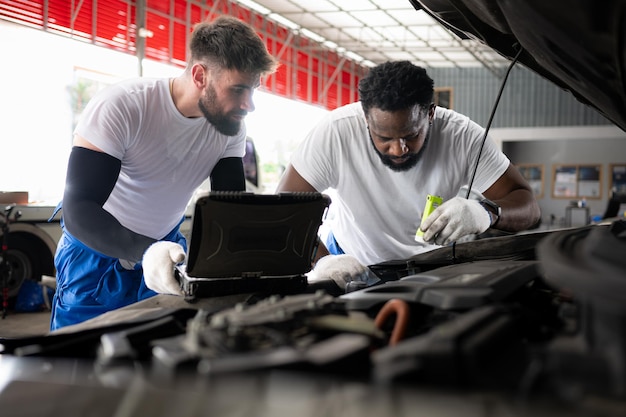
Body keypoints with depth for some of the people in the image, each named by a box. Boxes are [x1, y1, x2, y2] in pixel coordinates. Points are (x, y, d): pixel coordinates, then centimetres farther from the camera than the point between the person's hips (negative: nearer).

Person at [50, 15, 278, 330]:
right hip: (98, 256, -4)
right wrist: (145, 252, -53)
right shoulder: (119, 107, -29)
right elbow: (78, 211, -35)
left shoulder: (232, 128, -12)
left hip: (167, 249, 4)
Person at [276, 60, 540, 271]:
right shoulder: (336, 132, -26)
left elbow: (528, 205, -20)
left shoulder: (462, 136, -22)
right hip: (353, 263, 0)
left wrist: (486, 212, -44)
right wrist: (321, 262, -40)